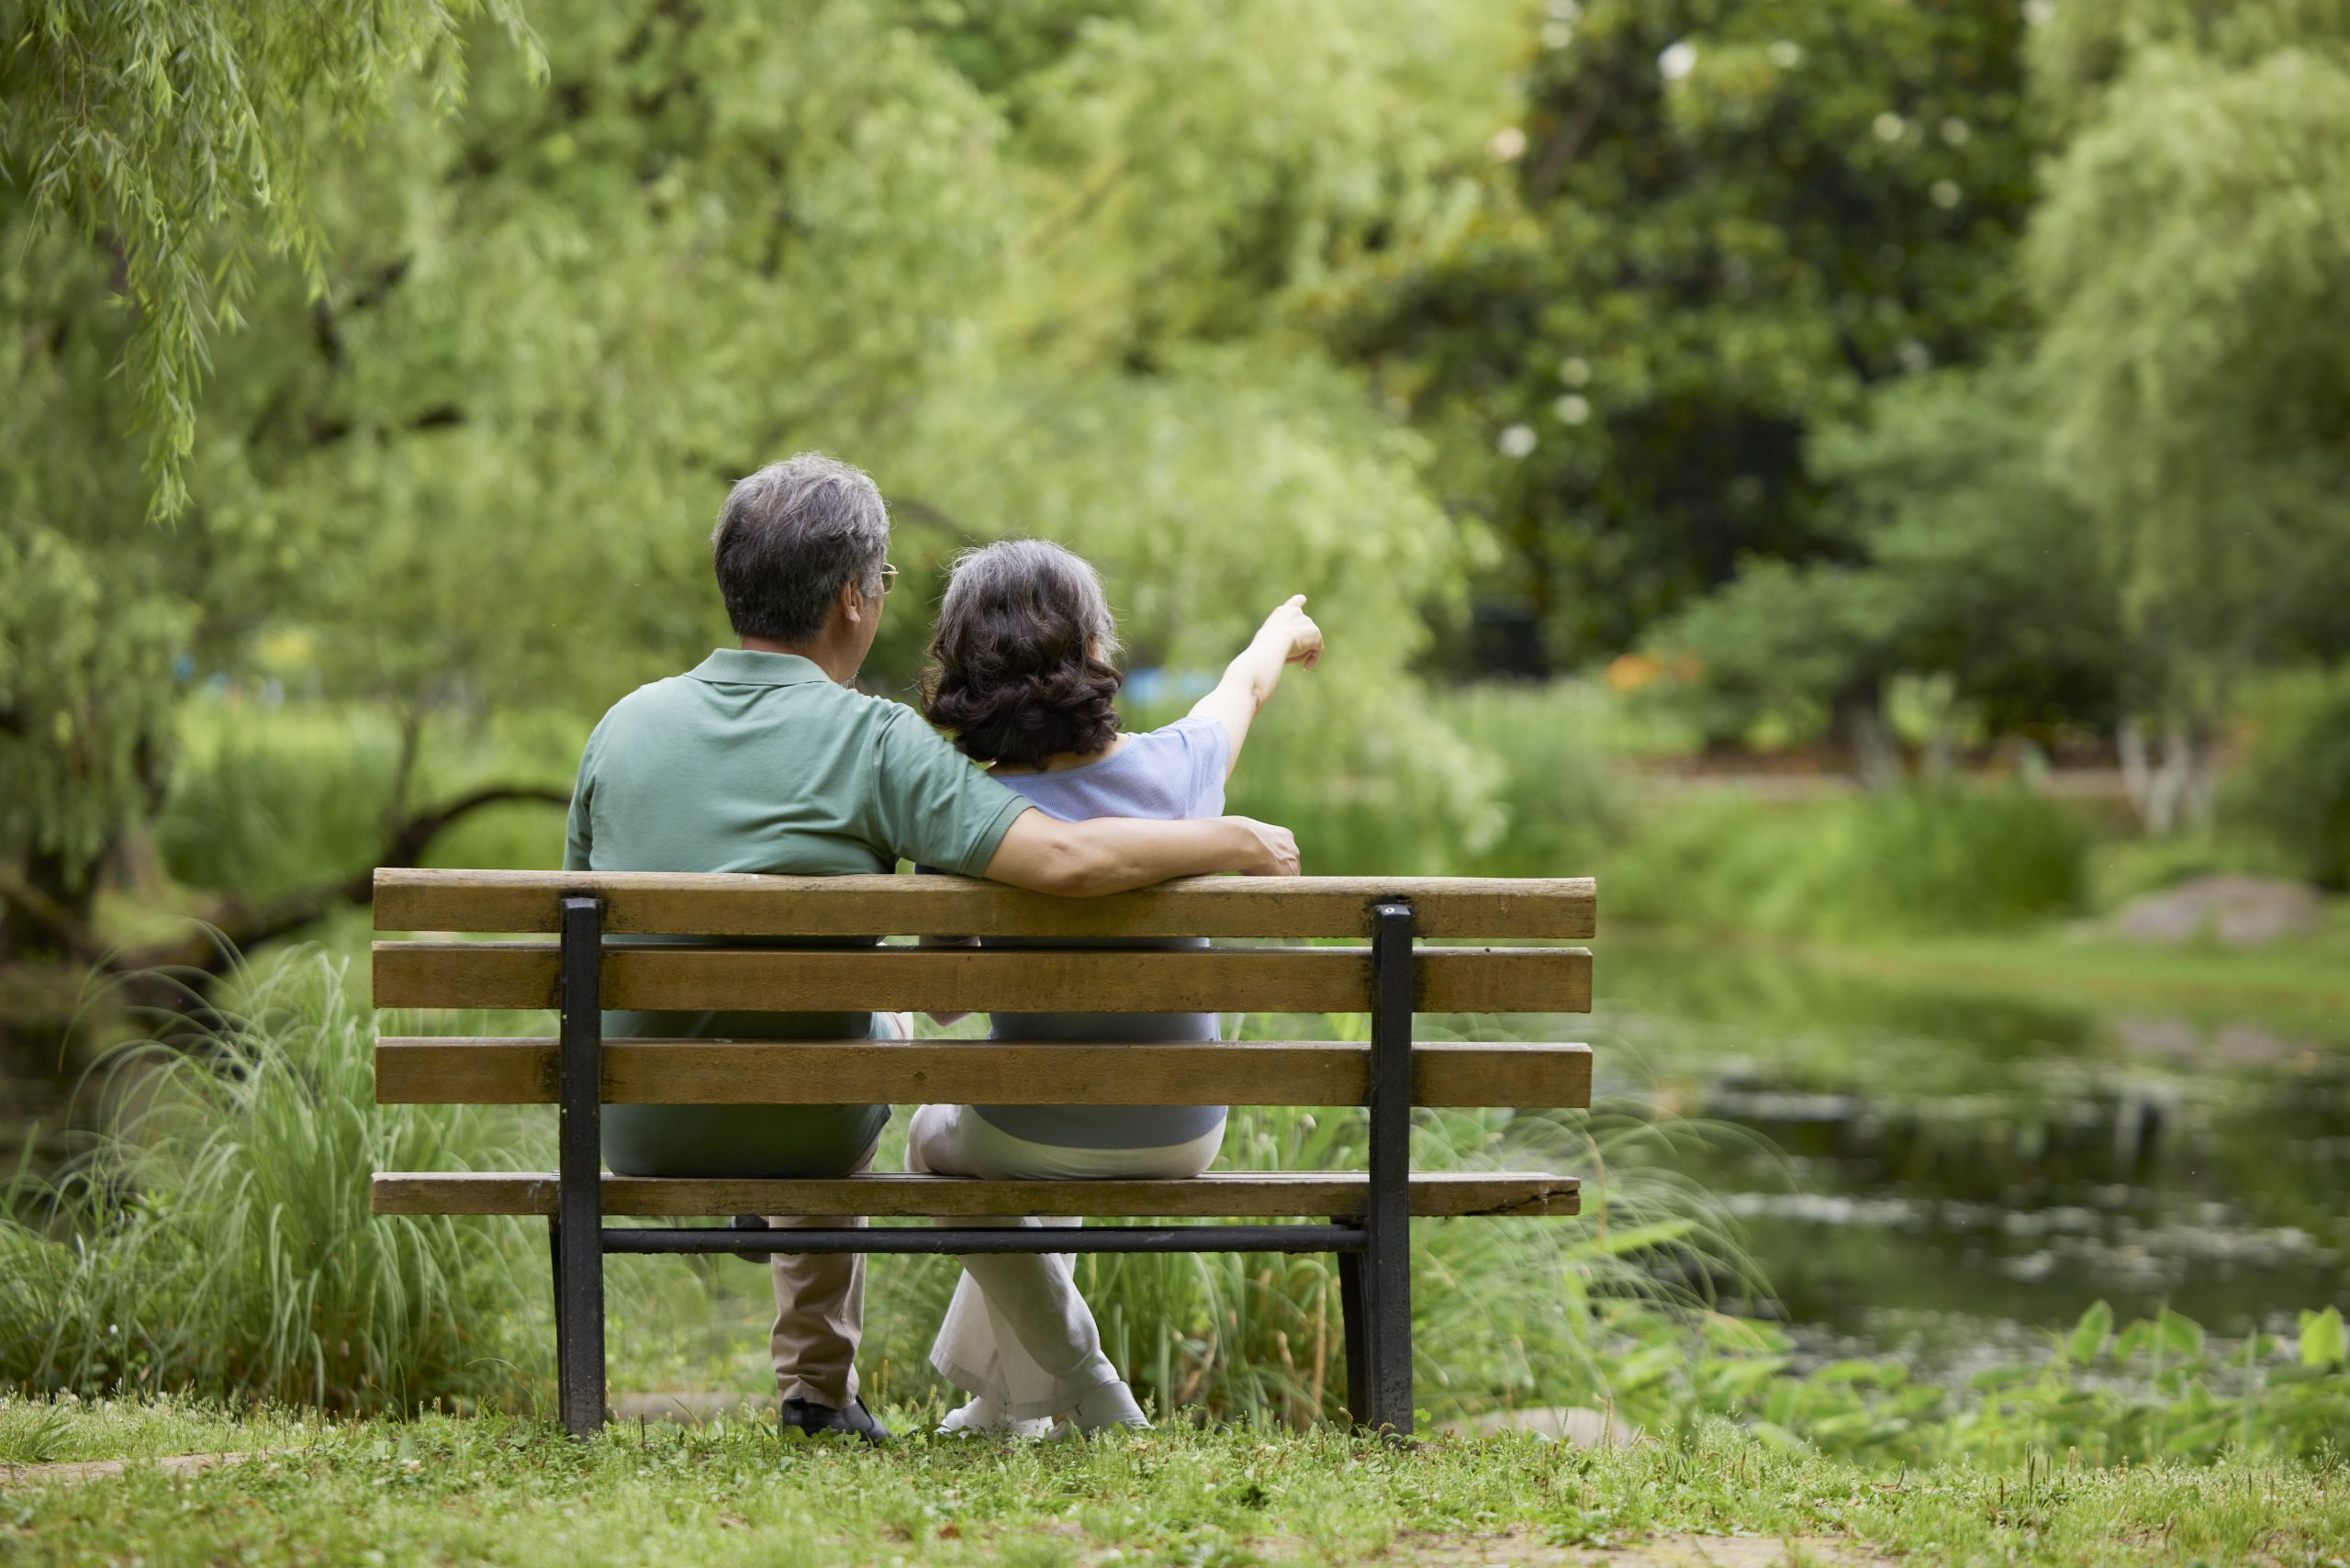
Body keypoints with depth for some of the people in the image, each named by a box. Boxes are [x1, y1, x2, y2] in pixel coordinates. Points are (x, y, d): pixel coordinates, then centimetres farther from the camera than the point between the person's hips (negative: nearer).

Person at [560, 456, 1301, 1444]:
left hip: (636, 1132, 3)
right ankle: (819, 1384, 39)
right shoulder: (871, 741, -17)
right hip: (806, 1137, -3)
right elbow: (1066, 858, -28)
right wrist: (1235, 843, -12)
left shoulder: (626, 724, -3)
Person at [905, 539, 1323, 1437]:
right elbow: (1248, 684, 14)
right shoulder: (1178, 765, -12)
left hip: (1032, 1140, -3)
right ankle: (997, 1399, 46)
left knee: (938, 1138, 33)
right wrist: (1284, 629, 36)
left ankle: (1083, 1389, 30)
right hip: (1181, 1139, 3)